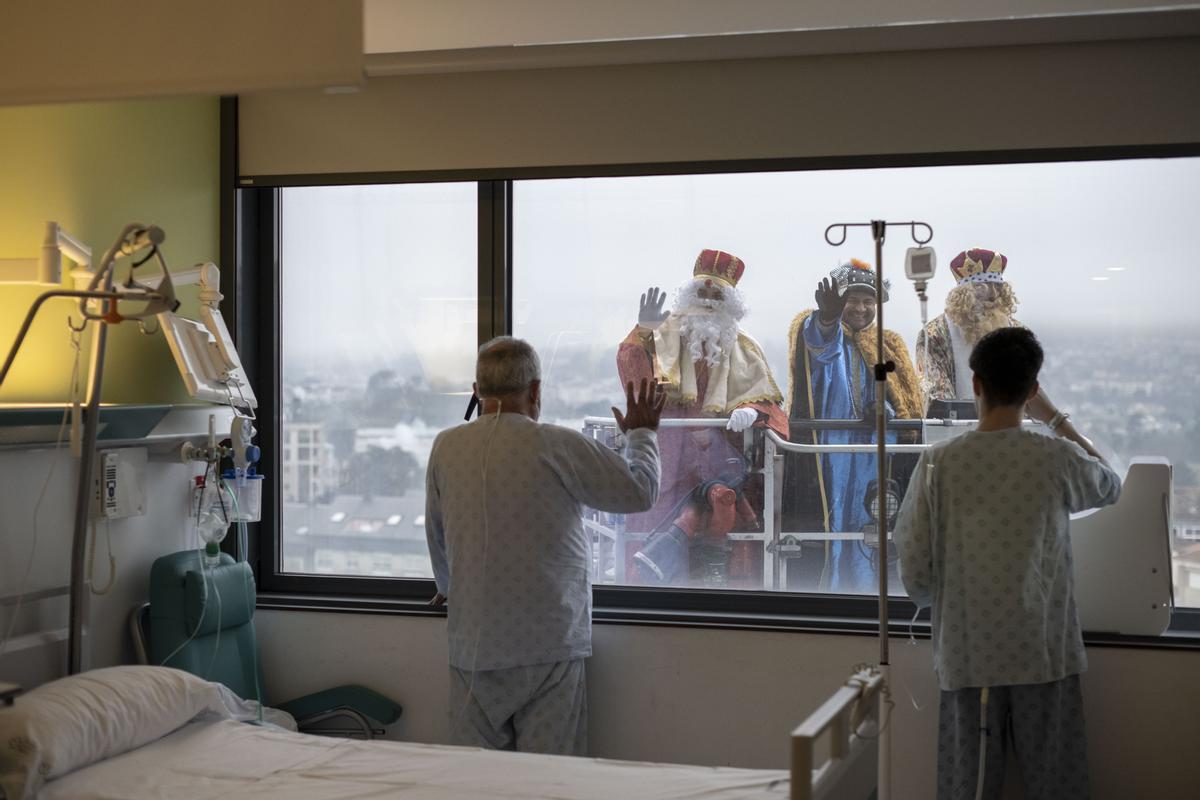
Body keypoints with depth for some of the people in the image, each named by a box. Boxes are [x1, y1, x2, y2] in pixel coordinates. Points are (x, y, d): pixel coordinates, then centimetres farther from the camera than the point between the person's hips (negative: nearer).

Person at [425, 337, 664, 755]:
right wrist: (641, 434, 20)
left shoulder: (446, 447, 2)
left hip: (473, 646, 3)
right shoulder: (558, 446, -10)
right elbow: (640, 491, 0)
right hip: (549, 643, -3)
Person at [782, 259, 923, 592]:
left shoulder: (890, 346, 20)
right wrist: (828, 317, -41)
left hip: (872, 459, 3)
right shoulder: (817, 331, 9)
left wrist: (887, 412, -12)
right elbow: (820, 342, -18)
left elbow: (908, 401, 11)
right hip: (823, 450, -3)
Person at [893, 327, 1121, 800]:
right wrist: (1054, 418, 23)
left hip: (966, 658, 0)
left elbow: (915, 575, -5)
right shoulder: (1056, 458, -7)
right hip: (1044, 655, 0)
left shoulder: (938, 463, -7)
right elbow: (1110, 486, 18)